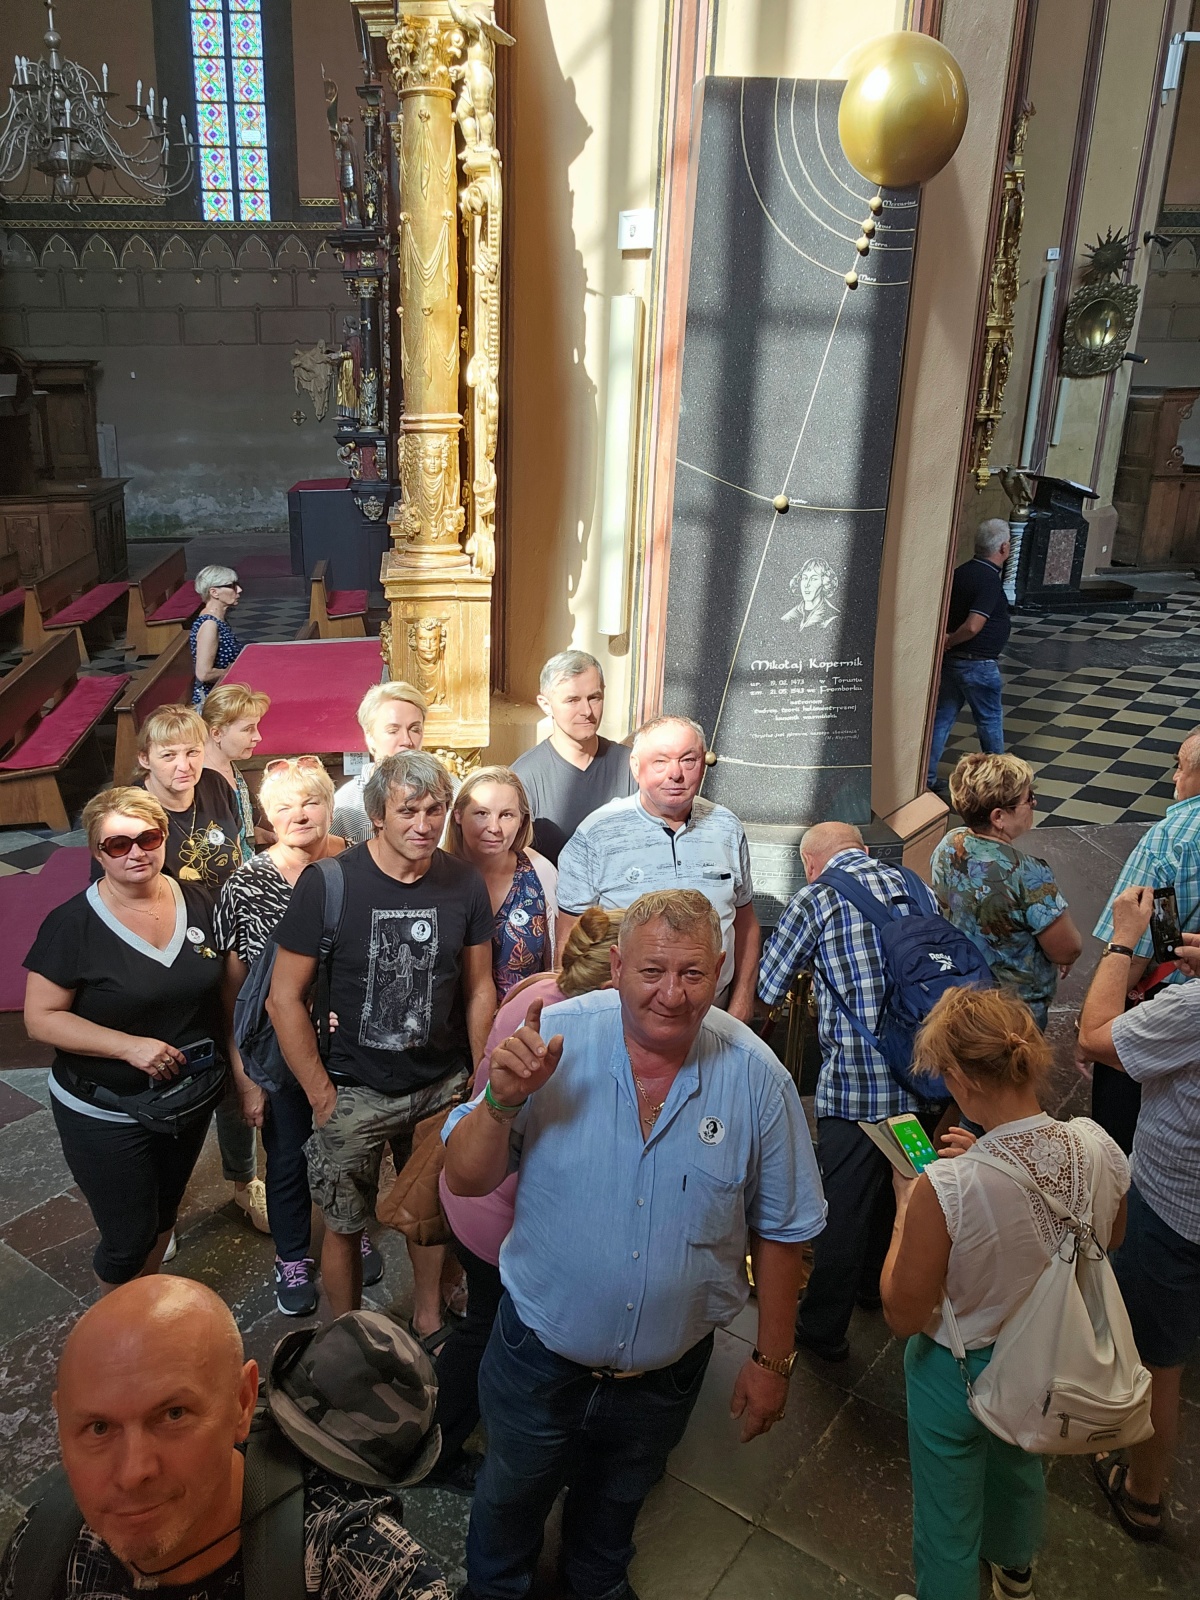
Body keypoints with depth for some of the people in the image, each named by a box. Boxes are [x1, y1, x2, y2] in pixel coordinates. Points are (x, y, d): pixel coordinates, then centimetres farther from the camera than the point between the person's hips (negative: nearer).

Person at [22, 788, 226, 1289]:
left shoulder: (197, 903, -5)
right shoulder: (72, 925, -18)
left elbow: (221, 986, 7)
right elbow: (41, 1018, -16)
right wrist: (130, 1046, -27)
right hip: (106, 1116, -4)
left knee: (164, 1213, 23)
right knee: (129, 1237, 6)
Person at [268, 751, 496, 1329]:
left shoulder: (464, 884, -6)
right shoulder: (326, 884, -16)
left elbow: (479, 988, 5)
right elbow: (284, 999, -11)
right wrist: (321, 1095, -10)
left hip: (443, 1086, 3)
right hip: (355, 1091, -2)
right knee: (345, 1227, 10)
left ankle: (429, 1319, 44)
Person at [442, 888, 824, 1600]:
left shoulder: (756, 1077, -19)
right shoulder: (553, 1039, -22)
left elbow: (781, 1229, -6)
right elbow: (466, 1180, -17)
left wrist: (773, 1358, 1)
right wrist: (503, 1101, -36)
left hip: (667, 1369, 1)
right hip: (540, 1348, -1)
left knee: (620, 1495, 29)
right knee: (510, 1496, 25)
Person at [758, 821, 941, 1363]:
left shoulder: (813, 900, -8)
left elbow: (767, 991, -1)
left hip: (854, 1081, -6)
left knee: (841, 1206, 9)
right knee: (892, 1183, 25)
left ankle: (824, 1328, 23)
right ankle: (874, 1284, 46)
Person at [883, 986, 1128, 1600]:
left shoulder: (945, 1189, -39)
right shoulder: (1099, 1147, -22)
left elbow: (903, 1314, -23)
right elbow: (1111, 1238, 2)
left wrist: (905, 1208, -12)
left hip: (960, 1373, -6)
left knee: (947, 1524, 23)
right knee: (1021, 1465, 37)